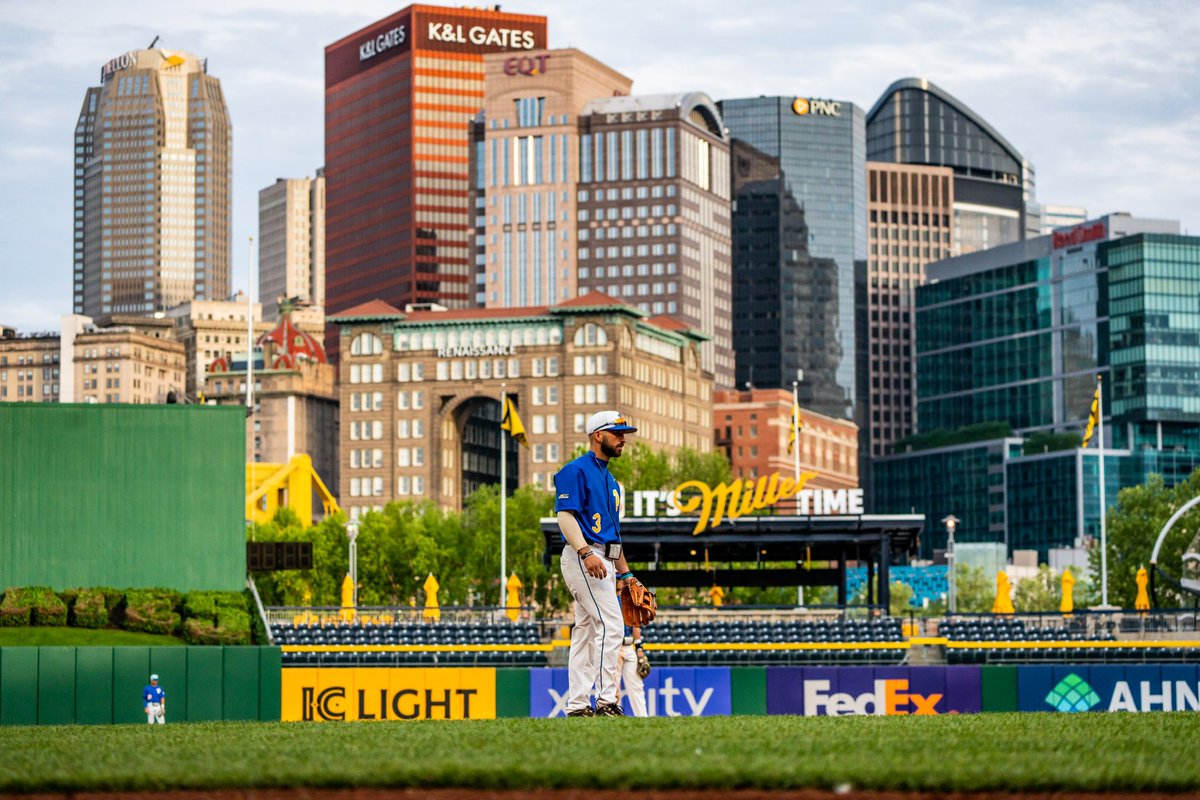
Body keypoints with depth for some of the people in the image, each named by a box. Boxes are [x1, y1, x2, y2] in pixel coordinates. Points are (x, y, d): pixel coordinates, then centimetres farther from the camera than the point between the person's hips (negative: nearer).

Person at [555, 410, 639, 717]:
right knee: (610, 624, -17)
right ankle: (606, 701, -20)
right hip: (582, 557, -10)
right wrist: (585, 553, -28)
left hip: (603, 562, 10)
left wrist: (624, 573, 21)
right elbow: (565, 515, -16)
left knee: (586, 629, 8)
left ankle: (578, 704, 10)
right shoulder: (576, 470, -6)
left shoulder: (610, 480, 22)